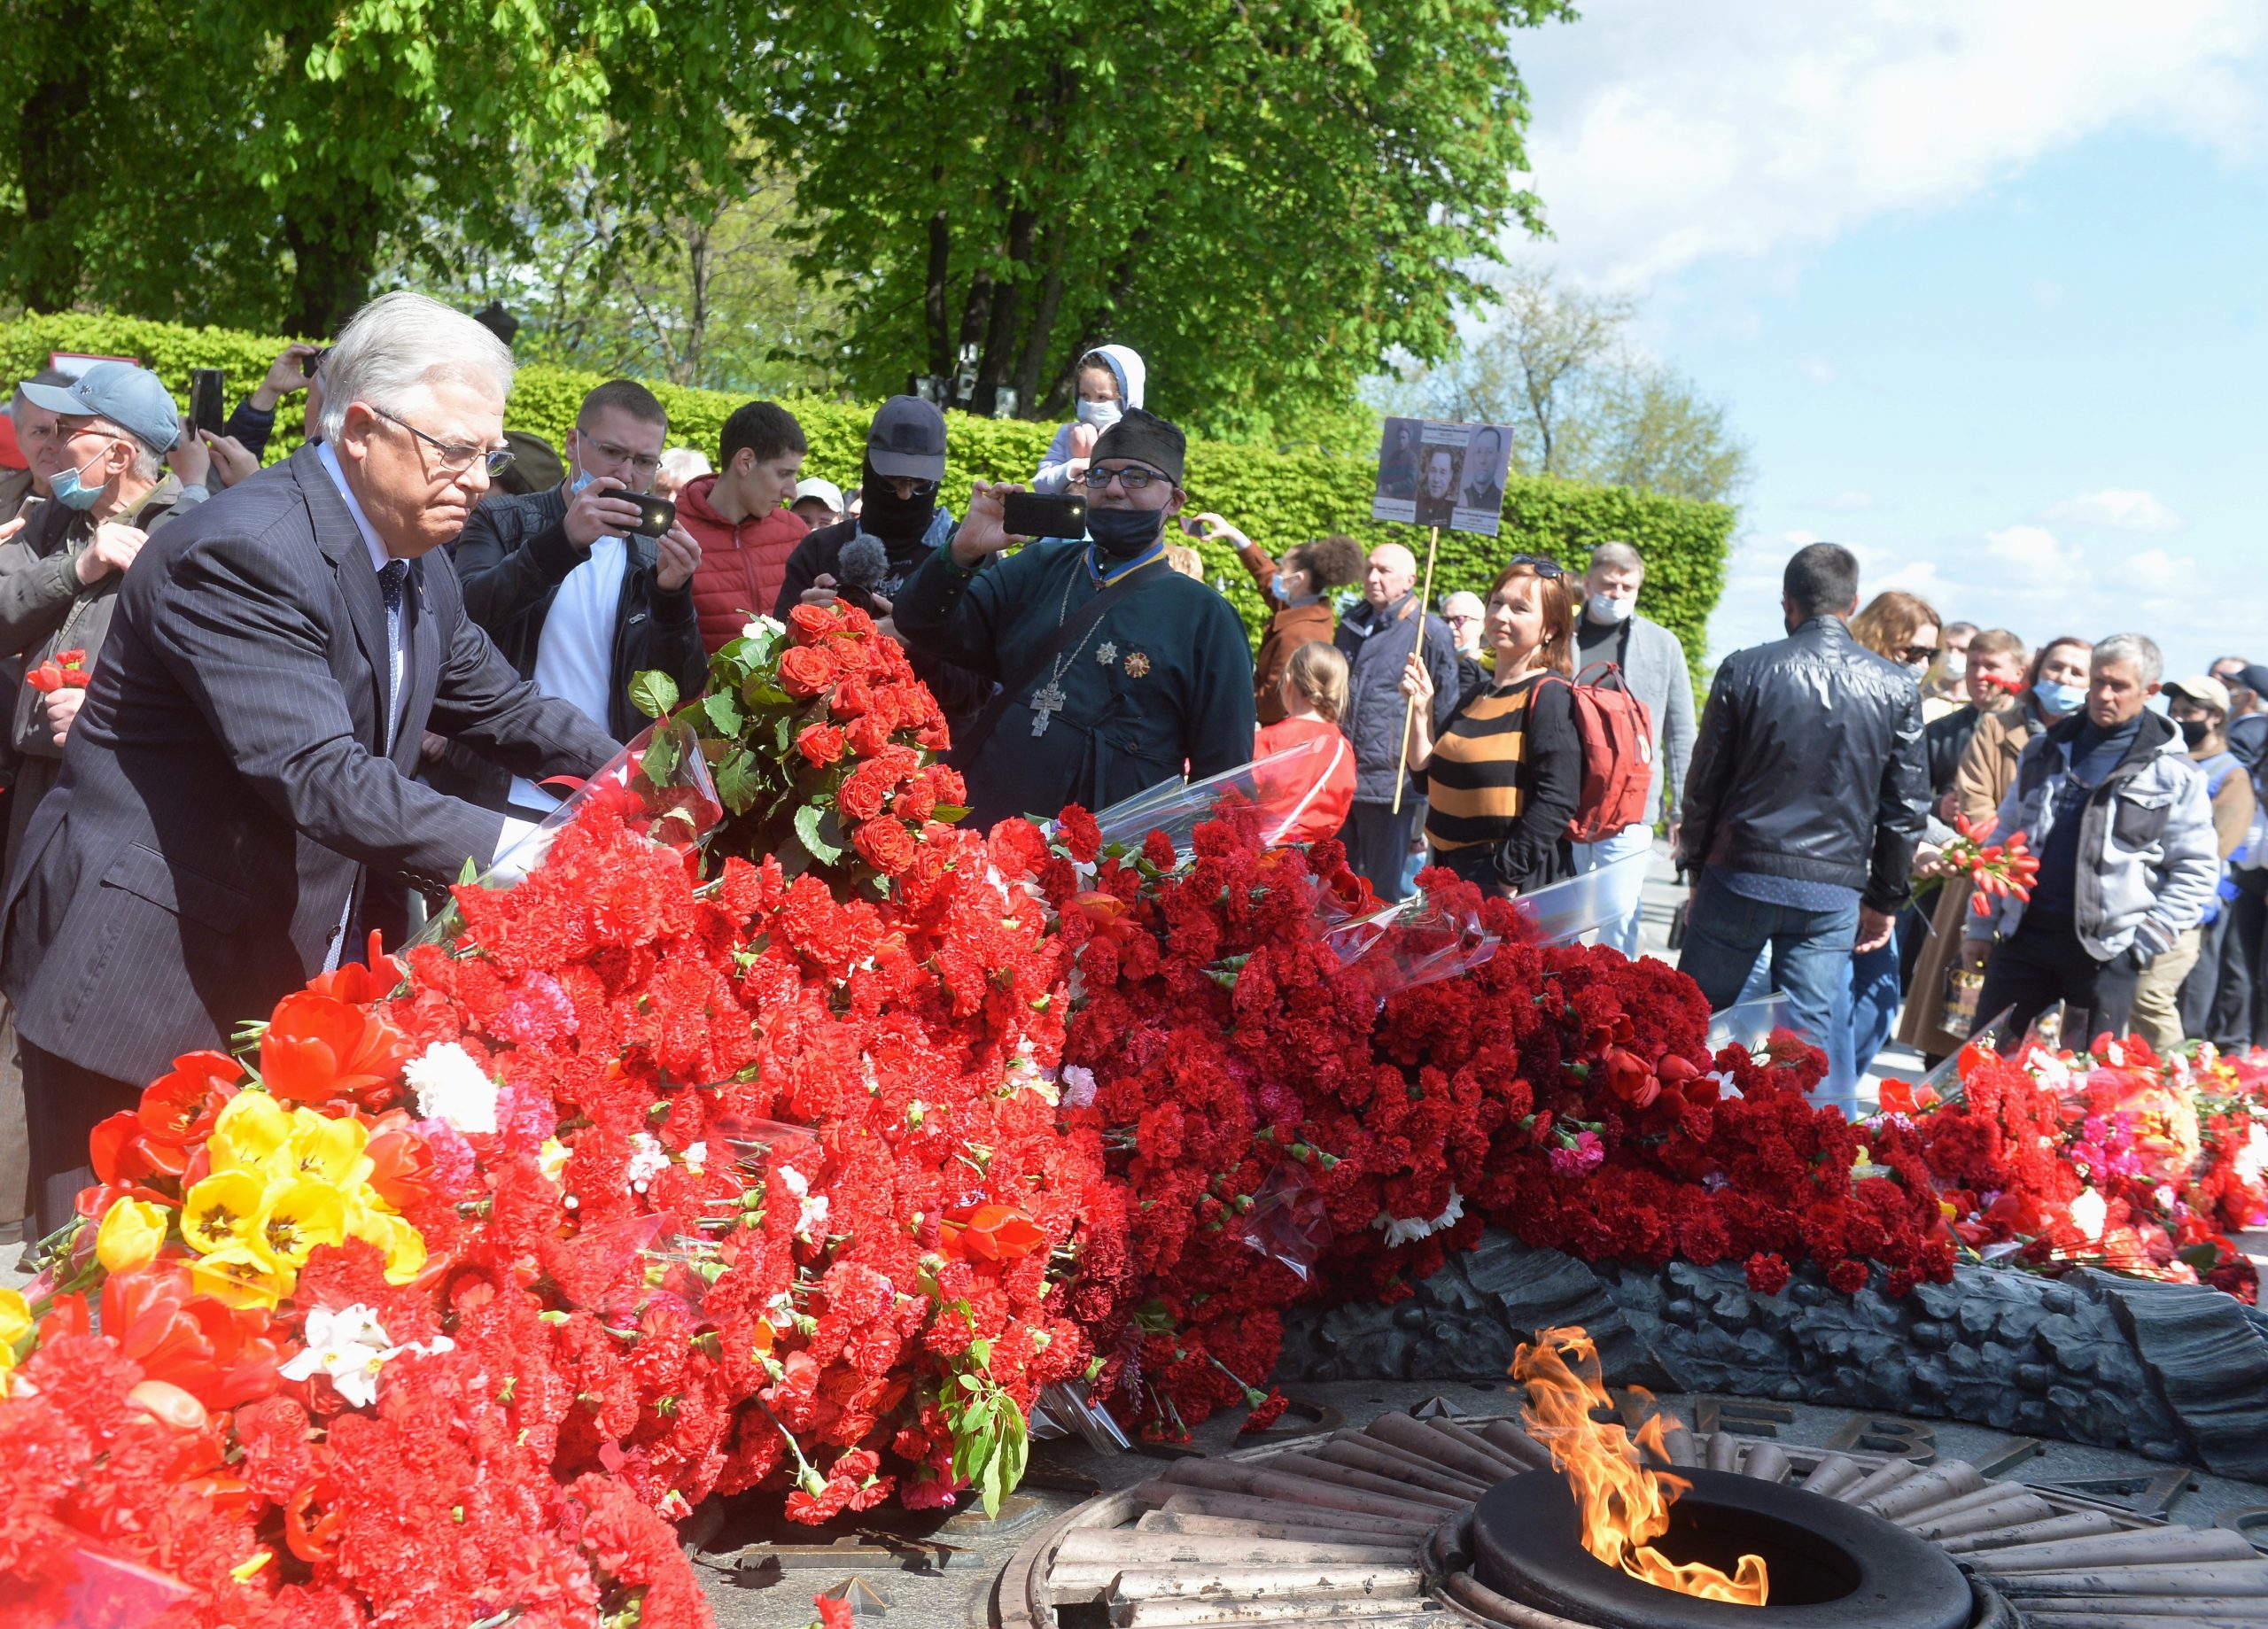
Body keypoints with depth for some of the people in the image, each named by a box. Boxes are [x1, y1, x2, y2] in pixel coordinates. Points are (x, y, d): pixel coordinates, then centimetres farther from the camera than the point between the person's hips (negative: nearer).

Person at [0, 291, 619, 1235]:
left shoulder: (418, 568, 7)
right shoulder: (242, 553, -21)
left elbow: (499, 703, 19)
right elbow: (319, 777, -30)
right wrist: (510, 849, -35)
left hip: (295, 973, 8)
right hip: (148, 985, -8)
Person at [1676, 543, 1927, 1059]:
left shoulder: (1744, 670, -4)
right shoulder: (1896, 688, 1)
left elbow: (1704, 782, 1)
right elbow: (1906, 805, 4)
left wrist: (1698, 869, 12)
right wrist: (1885, 900, 12)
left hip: (1740, 877, -1)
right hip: (1834, 895, 1)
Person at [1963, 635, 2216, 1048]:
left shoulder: (2173, 772, -2)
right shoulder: (2044, 750, 10)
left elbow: (2197, 868, 0)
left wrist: (2149, 939, -9)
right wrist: (1981, 926, 10)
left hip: (2107, 949, -3)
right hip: (2025, 933, 3)